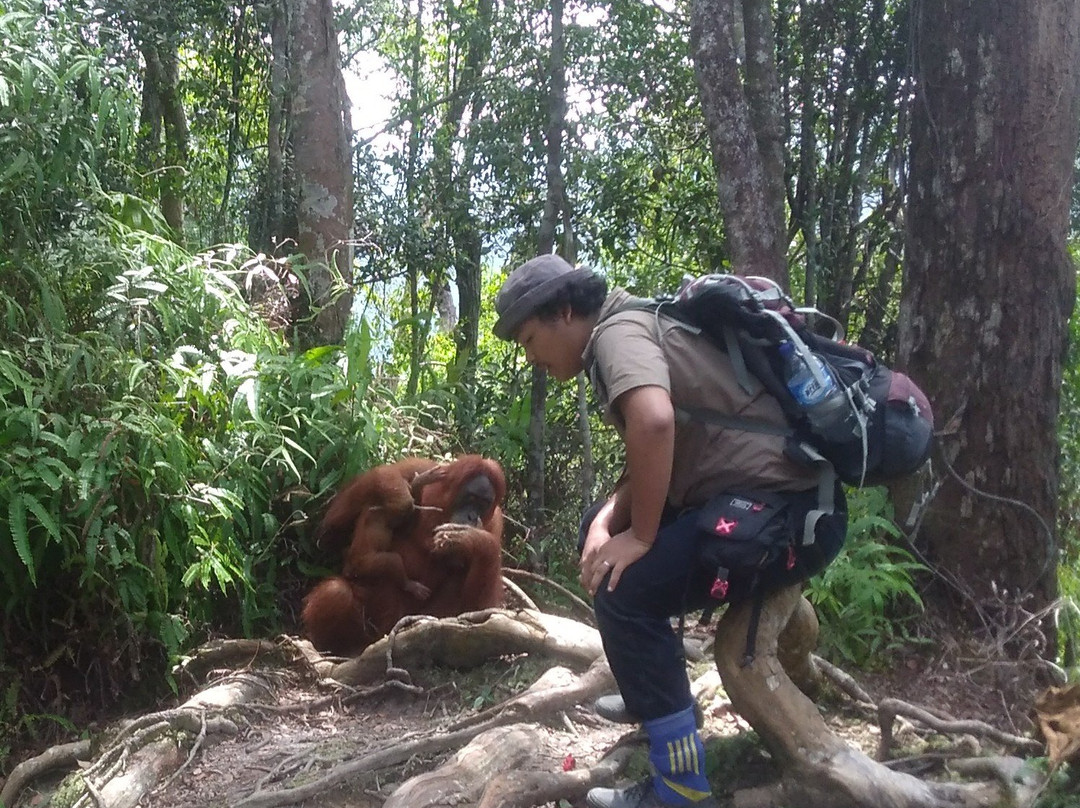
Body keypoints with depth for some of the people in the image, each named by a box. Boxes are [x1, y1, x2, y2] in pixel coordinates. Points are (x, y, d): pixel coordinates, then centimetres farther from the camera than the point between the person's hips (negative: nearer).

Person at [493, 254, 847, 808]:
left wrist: (641, 537, -20)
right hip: (771, 496, 10)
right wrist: (610, 519, 0)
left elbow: (654, 422, -32)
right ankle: (654, 691, 30)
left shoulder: (617, 329, -10)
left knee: (627, 592, -17)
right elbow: (654, 462, 18)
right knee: (602, 527, 19)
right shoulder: (635, 332, 19)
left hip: (788, 507, -10)